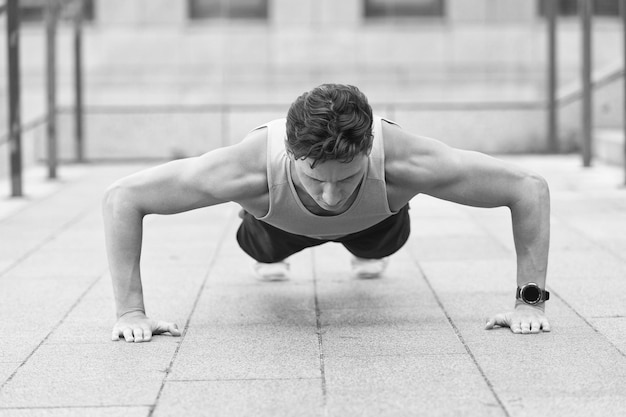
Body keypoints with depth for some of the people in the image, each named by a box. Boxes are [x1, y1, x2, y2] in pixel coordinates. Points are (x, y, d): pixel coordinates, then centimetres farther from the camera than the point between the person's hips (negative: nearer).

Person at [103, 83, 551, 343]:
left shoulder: (403, 160, -50)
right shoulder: (254, 166, -50)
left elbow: (530, 188, -39)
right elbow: (122, 198, -41)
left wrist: (531, 299, -41)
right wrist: (130, 311, -44)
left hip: (374, 212, 1)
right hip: (282, 218, 0)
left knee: (380, 243, 34)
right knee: (265, 249, 32)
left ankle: (366, 250, 68)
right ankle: (273, 256, 67)